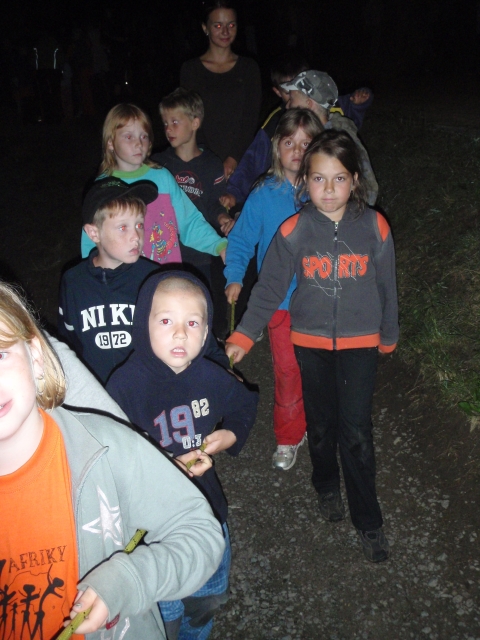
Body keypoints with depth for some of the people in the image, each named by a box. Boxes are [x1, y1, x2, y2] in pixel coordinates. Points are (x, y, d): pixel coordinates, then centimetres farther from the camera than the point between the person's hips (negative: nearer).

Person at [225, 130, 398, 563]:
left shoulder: (374, 227, -7)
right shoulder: (293, 232, -8)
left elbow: (386, 286, 4)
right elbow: (270, 288, -4)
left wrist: (388, 334, 13)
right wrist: (244, 336, -12)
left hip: (360, 343, -1)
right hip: (310, 343, 1)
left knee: (356, 432, -3)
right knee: (322, 424, 15)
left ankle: (368, 520, 15)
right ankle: (327, 487, 42)